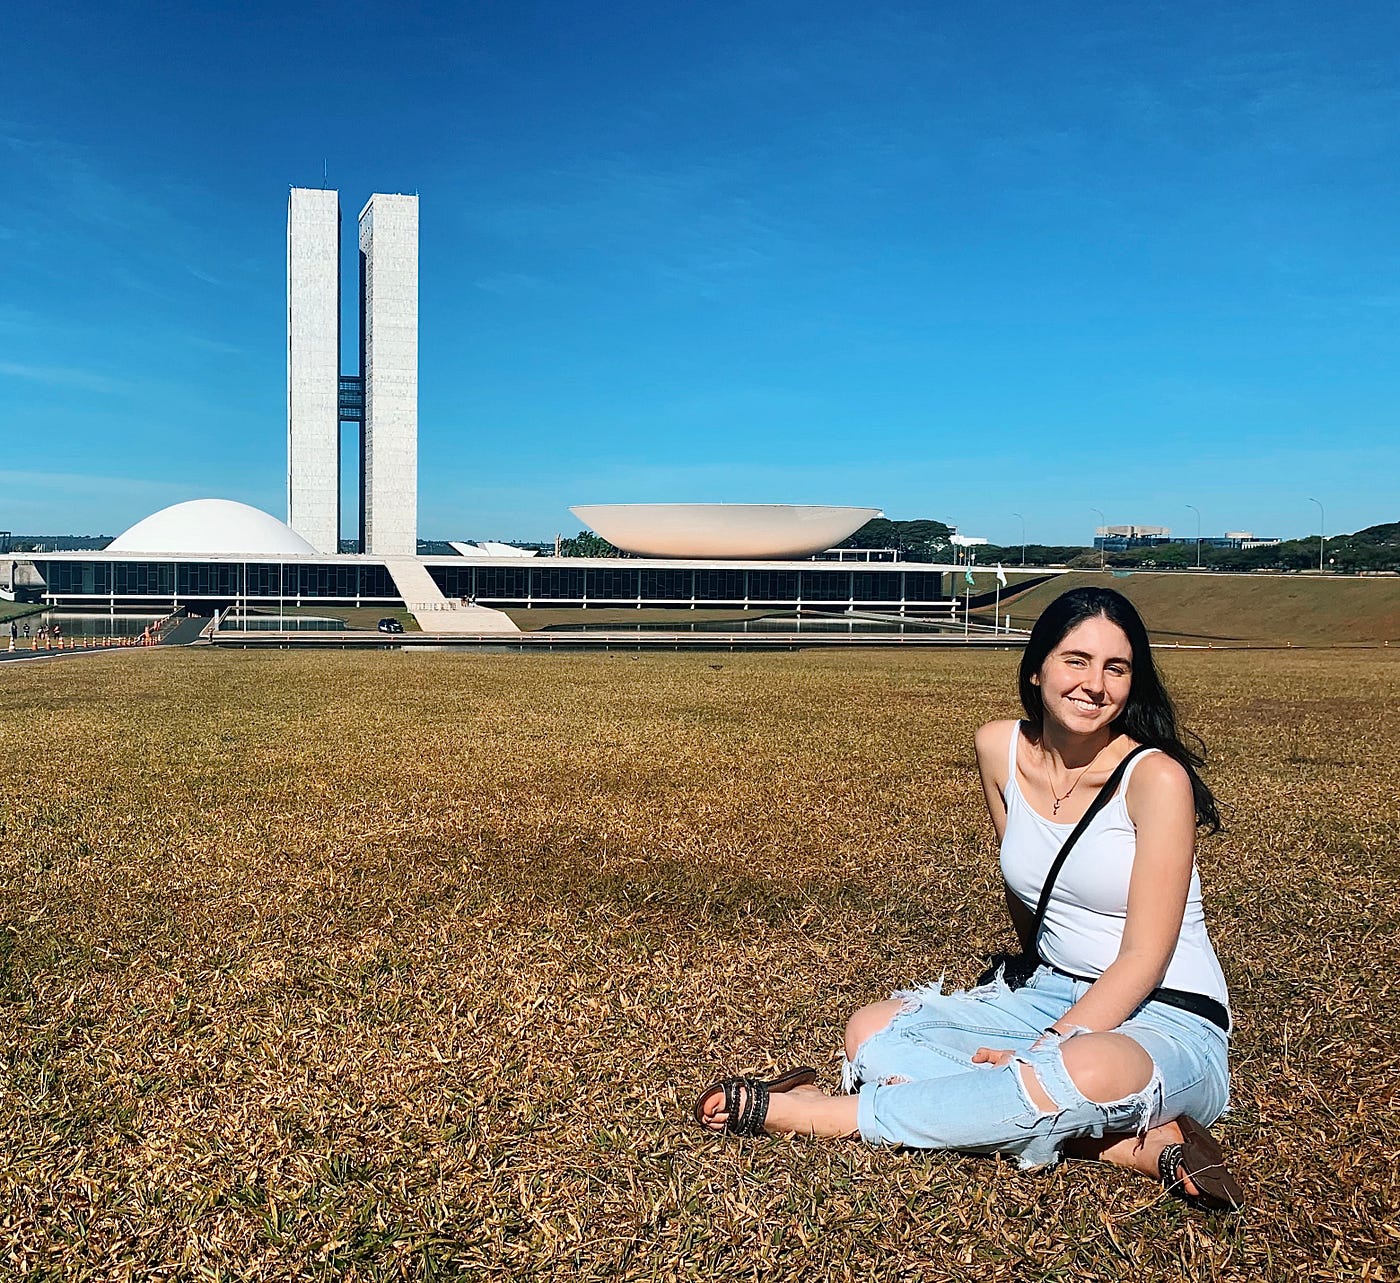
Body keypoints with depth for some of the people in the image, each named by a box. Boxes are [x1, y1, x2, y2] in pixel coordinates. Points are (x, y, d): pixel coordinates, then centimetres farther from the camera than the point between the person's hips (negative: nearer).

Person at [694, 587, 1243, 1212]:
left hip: (1171, 1026, -6)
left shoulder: (1156, 776, -17)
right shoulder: (1000, 747, -3)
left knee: (1091, 1070, -41)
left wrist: (1040, 1052, -24)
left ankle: (803, 1111, -28)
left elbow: (1144, 959, -18)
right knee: (872, 1031, -13)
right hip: (1053, 997, 6)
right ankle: (1134, 1141, -21)